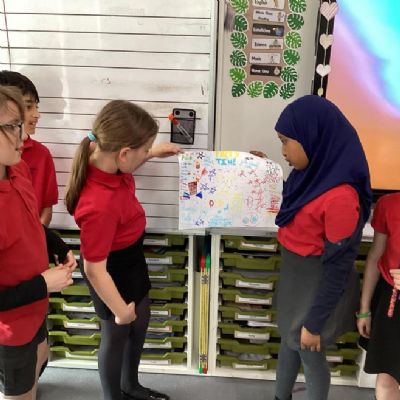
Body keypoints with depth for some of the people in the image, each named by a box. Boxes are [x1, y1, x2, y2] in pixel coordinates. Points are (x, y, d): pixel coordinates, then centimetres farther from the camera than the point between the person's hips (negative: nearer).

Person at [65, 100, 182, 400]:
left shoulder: (102, 161, -16)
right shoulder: (100, 206, -41)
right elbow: (94, 269, -31)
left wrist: (152, 154, 3)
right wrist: (120, 309, -18)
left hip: (131, 259, 9)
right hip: (115, 271, -9)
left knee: (141, 321, 27)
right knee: (117, 335, 17)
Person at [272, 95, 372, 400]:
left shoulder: (341, 196, -31)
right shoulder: (313, 172, -5)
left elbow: (338, 267, -23)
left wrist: (315, 323, -15)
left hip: (318, 286, -9)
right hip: (294, 275, 9)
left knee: (310, 354, 16)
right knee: (289, 340, 27)